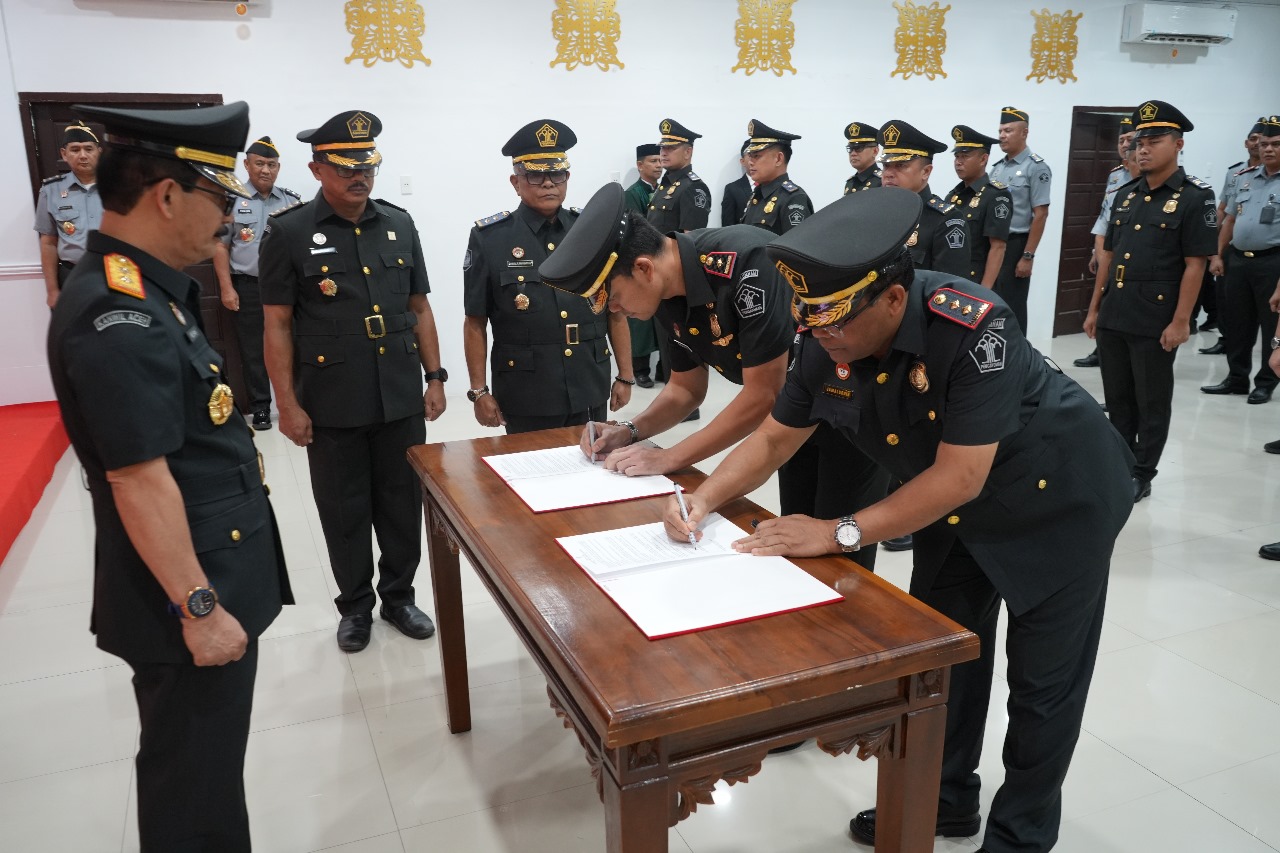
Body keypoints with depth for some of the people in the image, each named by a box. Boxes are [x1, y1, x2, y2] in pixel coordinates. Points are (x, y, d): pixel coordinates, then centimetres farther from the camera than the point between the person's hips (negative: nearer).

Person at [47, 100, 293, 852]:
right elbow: (140, 482, -25)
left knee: (210, 767, 26)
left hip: (217, 571, 10)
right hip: (192, 592, -10)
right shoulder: (117, 318, -24)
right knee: (194, 788, 10)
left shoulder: (149, 291, 8)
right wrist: (198, 607, -21)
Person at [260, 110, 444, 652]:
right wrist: (287, 404, -9)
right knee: (345, 513, 11)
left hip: (402, 399, 3)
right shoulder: (288, 232, -6)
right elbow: (277, 325, -5)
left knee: (403, 505, 13)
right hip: (332, 405, -3)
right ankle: (355, 606, 30)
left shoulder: (399, 224, 6)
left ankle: (398, 596, 32)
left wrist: (435, 377, 6)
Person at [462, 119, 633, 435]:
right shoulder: (489, 238, -4)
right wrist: (479, 391, -4)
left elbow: (615, 310, 8)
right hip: (525, 398, -3)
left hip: (590, 393, 3)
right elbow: (475, 323, -1)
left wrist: (625, 376, 6)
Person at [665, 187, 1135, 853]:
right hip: (952, 511, 6)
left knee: (1043, 679, 7)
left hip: (1055, 499, -6)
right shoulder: (827, 344, -17)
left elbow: (959, 476, -35)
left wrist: (839, 534, -33)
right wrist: (705, 498, -21)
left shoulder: (972, 326, -37)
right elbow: (773, 438, -5)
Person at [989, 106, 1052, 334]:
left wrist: (1028, 256, -17)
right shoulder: (997, 167, 12)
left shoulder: (1036, 167, -8)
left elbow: (1040, 215, -12)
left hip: (1015, 245, -6)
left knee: (1012, 307, 0)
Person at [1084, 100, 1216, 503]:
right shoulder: (1125, 194, 11)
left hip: (1156, 323, -6)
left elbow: (1195, 265, -11)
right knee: (1117, 399, 15)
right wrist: (1094, 308, 12)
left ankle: (1141, 475, 18)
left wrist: (1180, 322, -15)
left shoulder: (1195, 197, -7)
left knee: (1152, 403, 6)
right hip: (1113, 318, 6)